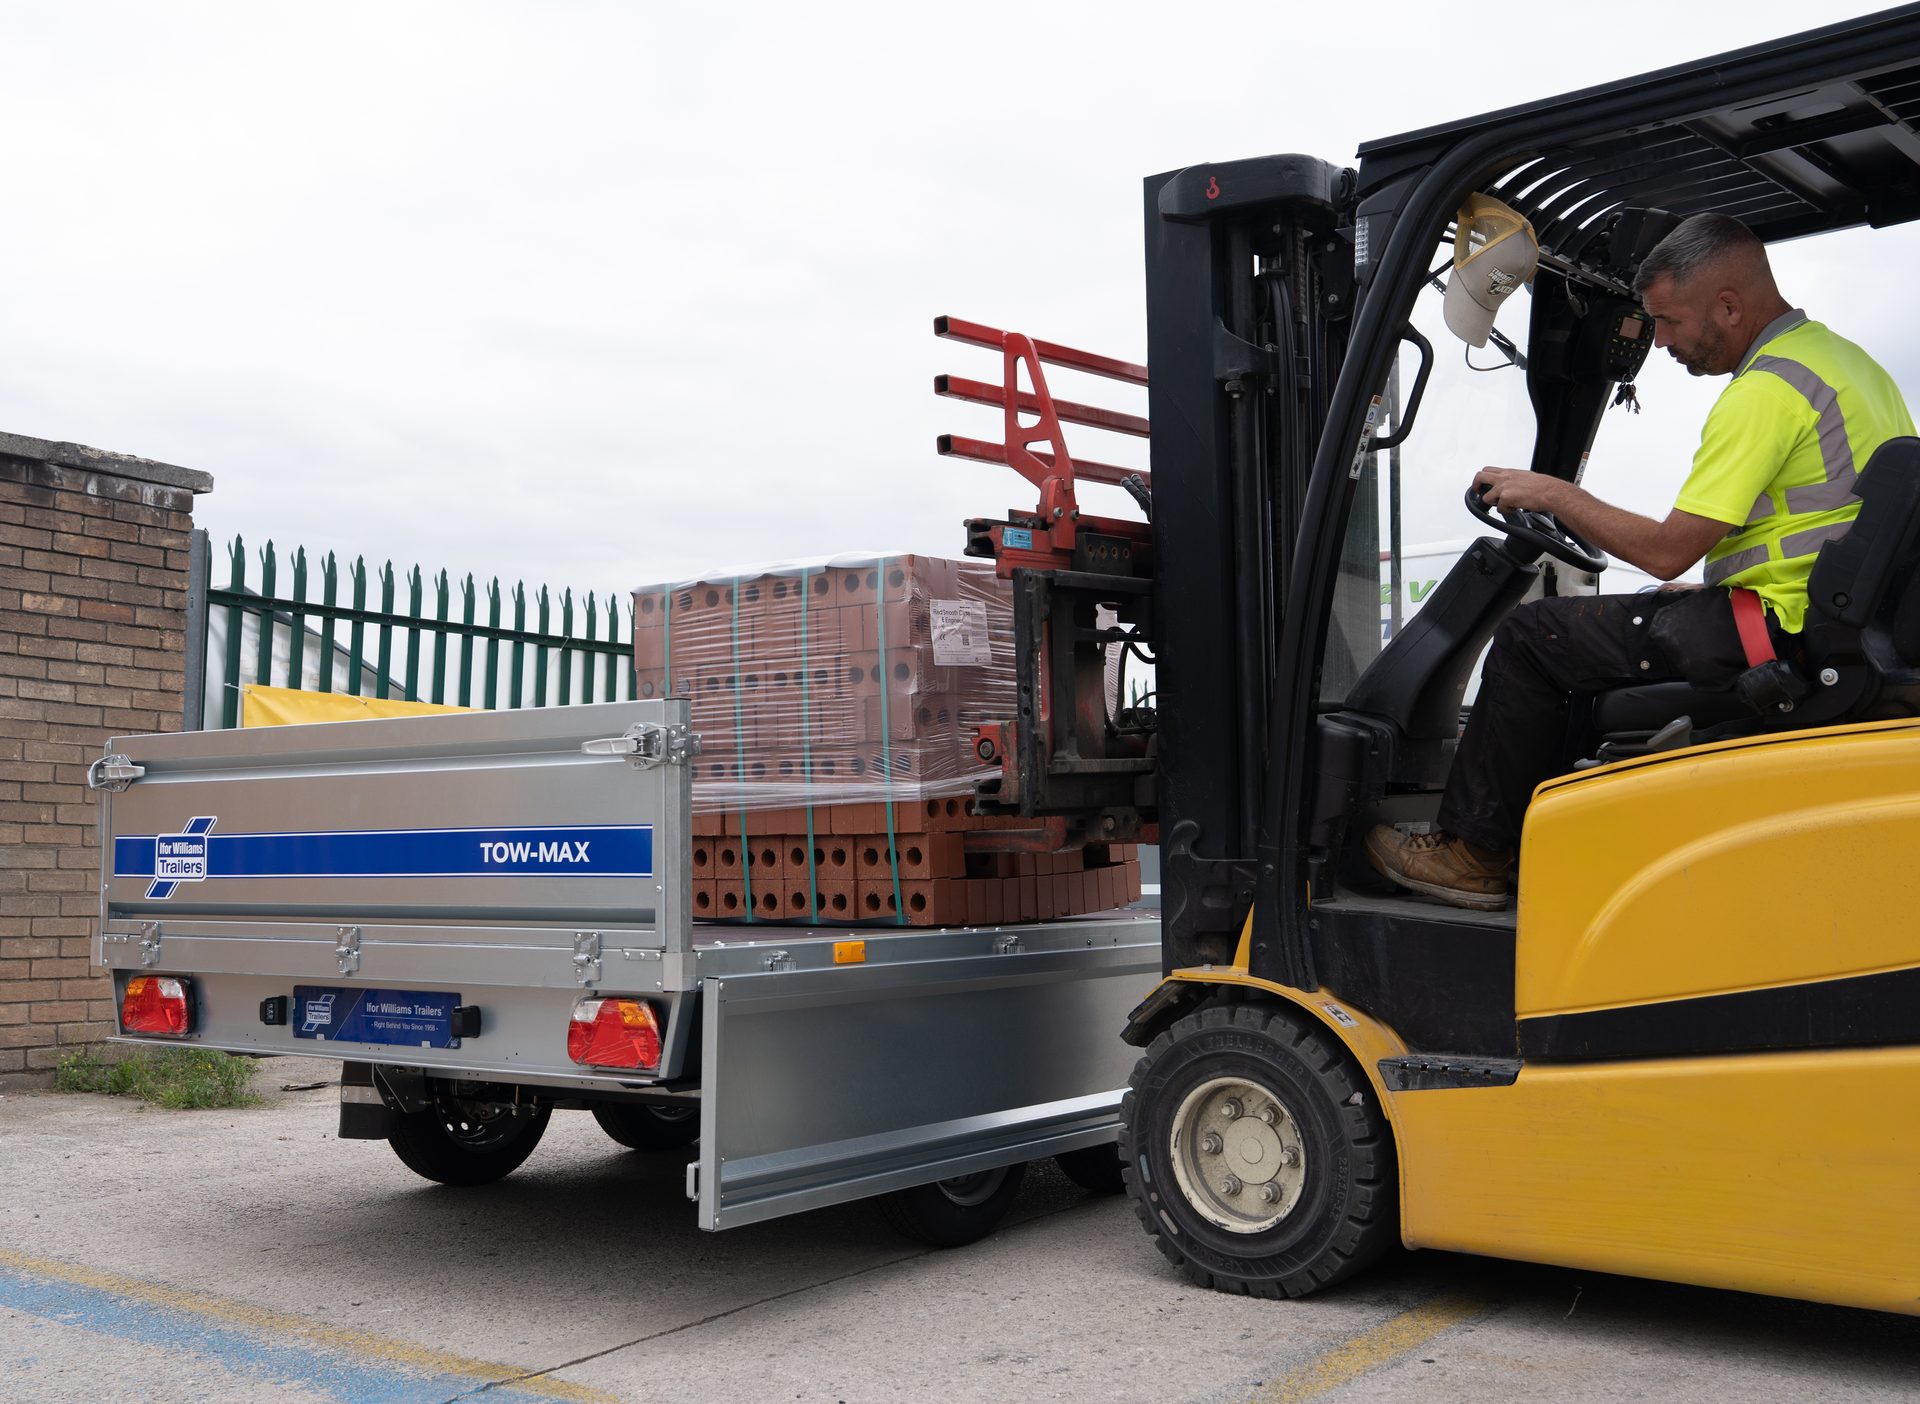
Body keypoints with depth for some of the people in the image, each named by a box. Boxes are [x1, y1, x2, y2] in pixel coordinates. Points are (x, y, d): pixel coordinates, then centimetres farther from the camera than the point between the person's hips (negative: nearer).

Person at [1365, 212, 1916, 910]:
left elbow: (1667, 551, -19)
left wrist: (1553, 494, -6)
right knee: (1598, 624, 25)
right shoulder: (1847, 358, 14)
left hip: (1778, 630, -11)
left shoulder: (1764, 393, -18)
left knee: (1532, 638, -5)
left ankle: (1472, 854, 4)